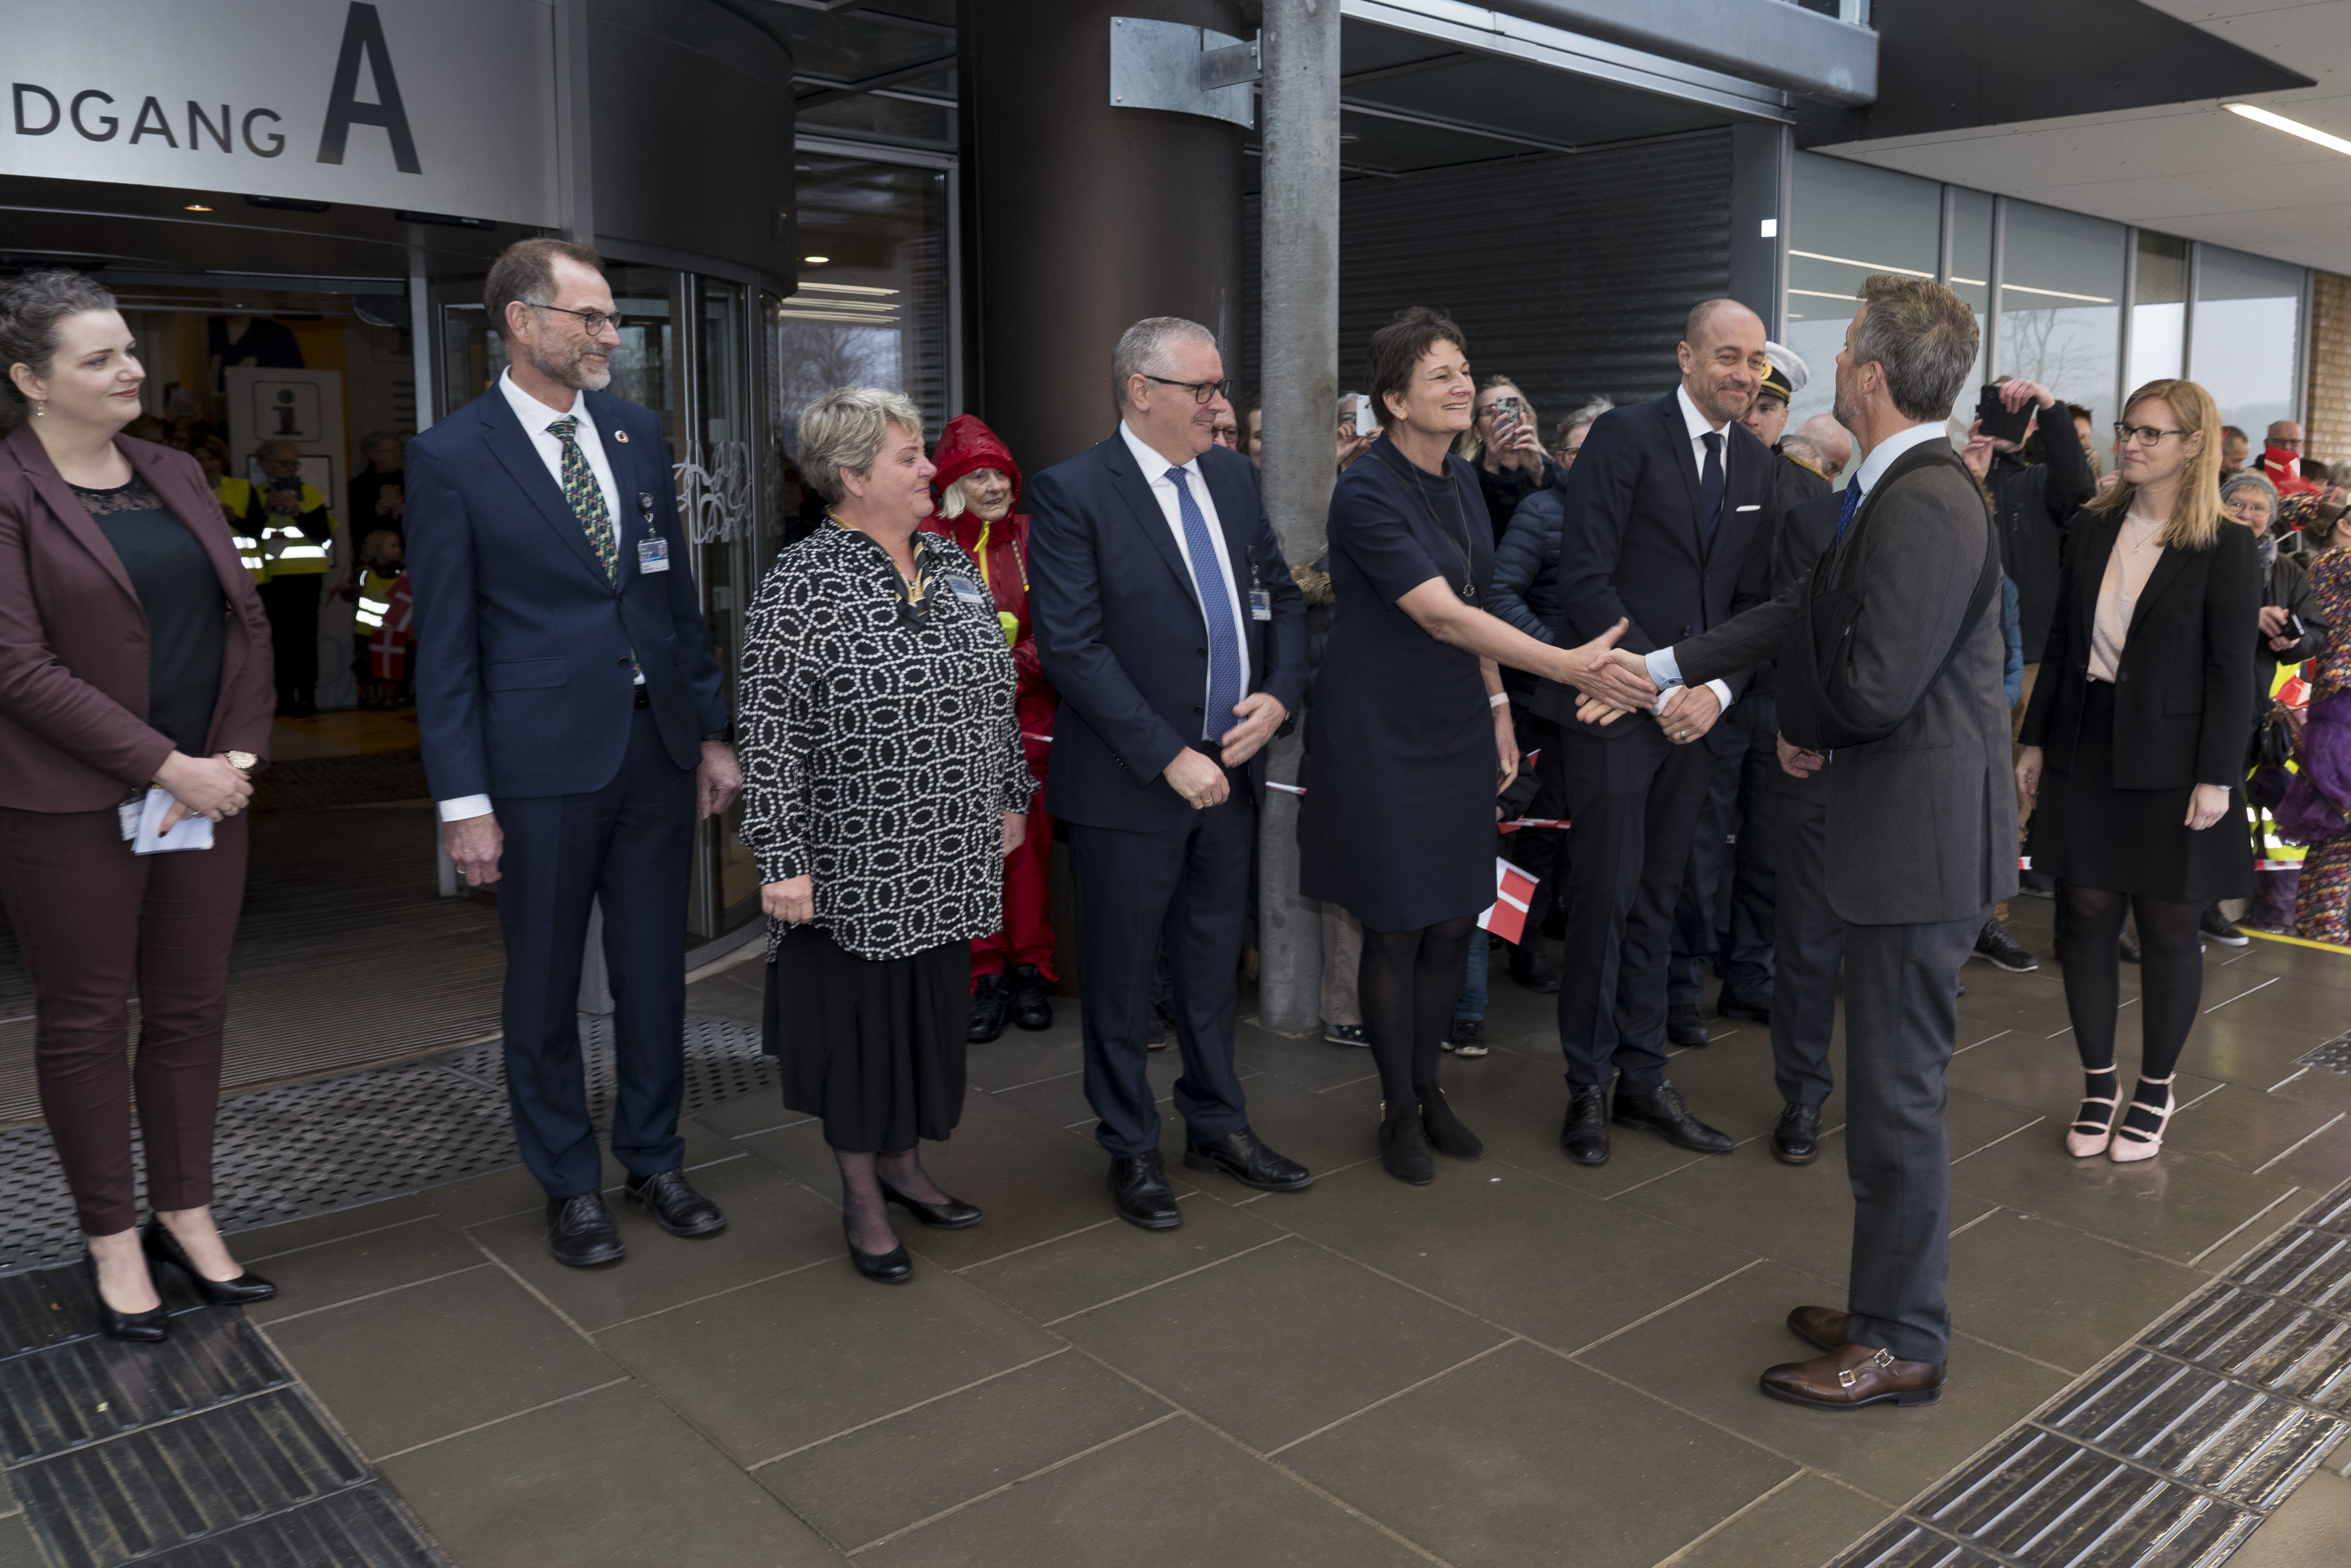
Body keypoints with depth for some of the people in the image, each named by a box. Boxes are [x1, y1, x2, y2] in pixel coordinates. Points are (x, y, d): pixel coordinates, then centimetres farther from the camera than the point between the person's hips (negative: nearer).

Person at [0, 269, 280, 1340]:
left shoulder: (176, 476, 11)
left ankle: (185, 1214, 26)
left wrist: (238, 753, -3)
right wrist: (166, 767, -16)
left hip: (205, 792, 5)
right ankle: (112, 1236, 22)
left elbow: (246, 621, 10)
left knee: (192, 1010, 12)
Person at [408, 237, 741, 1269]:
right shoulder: (452, 457, -6)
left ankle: (654, 1159, 30)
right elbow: (445, 643, -7)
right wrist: (463, 800, -10)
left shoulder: (639, 433, 8)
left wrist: (713, 731, 10)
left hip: (656, 747, 4)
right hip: (541, 761, -4)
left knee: (654, 969, 14)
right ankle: (569, 1185, 26)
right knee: (544, 986, 9)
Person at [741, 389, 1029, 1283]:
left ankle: (903, 1164, 35)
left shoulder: (952, 562, 8)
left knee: (934, 1003, 15)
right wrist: (782, 861, -17)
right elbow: (772, 732, -15)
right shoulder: (803, 582, -12)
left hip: (951, 856, 6)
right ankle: (861, 1198, 24)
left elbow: (996, 693, 15)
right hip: (856, 863, -6)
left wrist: (1012, 796, 16)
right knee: (860, 1015, 7)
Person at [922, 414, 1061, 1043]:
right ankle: (985, 976, 9)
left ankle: (1029, 969, 16)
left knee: (1030, 841, 4)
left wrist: (1014, 668, -13)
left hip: (1027, 715, 2)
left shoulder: (1032, 538, 8)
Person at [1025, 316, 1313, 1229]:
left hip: (1228, 769, 6)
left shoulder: (1232, 476, 8)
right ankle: (1131, 1151, 26)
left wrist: (1279, 694, -4)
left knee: (1213, 961, 19)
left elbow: (1281, 595, 15)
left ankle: (1217, 1126, 36)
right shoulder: (1071, 493, -13)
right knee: (1121, 976, 9)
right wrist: (1168, 757, -20)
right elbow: (1071, 647, -18)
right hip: (1129, 779, -6)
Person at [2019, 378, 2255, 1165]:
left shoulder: (2225, 546, -6)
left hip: (2168, 761, -4)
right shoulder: (2093, 527, 7)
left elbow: (2232, 671, -8)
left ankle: (2155, 1091, 21)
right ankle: (2098, 1084, 18)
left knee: (2167, 925, 7)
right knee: (2087, 916, 5)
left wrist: (2216, 777, -13)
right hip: (2086, 751, 4)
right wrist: (2035, 740, 7)